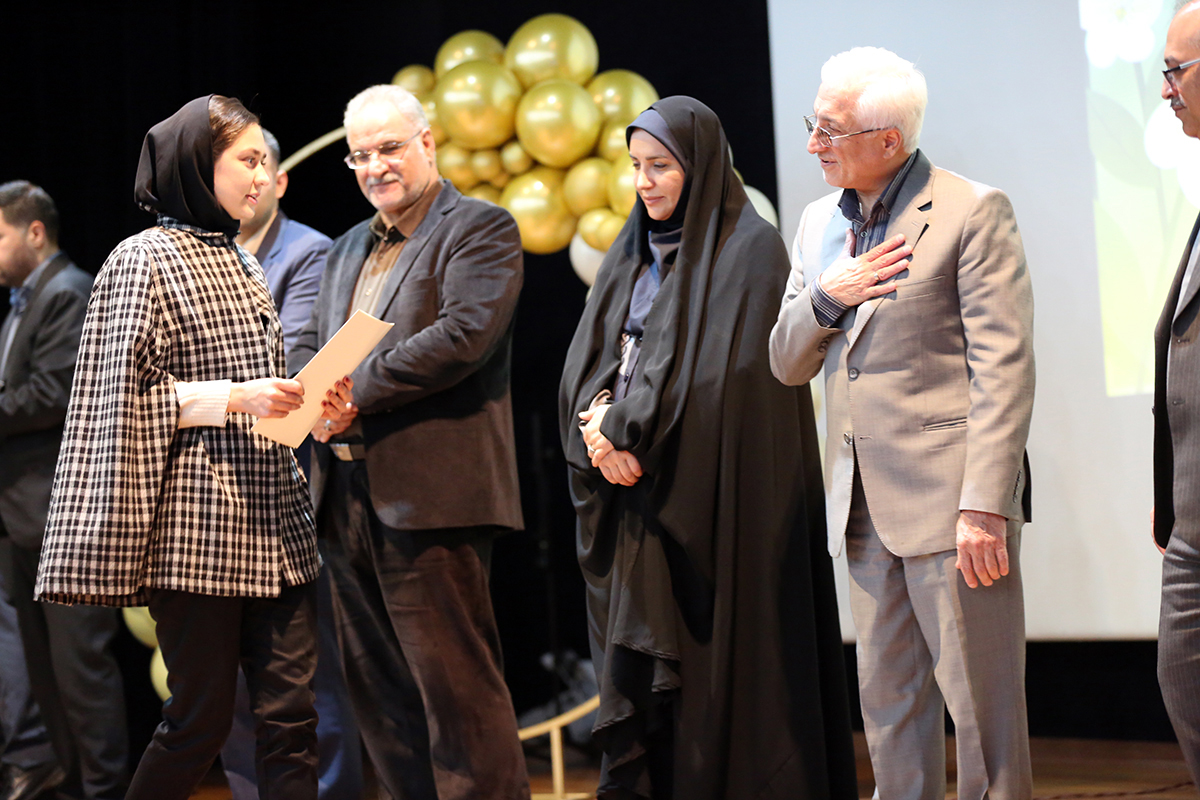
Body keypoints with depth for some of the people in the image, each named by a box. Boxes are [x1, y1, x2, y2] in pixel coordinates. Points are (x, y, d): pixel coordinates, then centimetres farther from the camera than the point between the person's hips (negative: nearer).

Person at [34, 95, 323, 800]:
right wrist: (235, 397, -17)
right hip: (198, 525, -7)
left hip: (274, 520, 7)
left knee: (292, 714, 1)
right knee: (202, 719, -2)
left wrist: (303, 399, 7)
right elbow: (128, 393, -9)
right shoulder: (147, 259, -4)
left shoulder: (245, 264, 19)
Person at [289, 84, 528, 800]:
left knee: (456, 683, -9)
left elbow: (464, 333, -16)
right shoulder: (349, 249, 23)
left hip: (428, 497, -8)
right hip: (347, 494, 8)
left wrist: (357, 394, -14)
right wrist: (317, 395, -7)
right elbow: (309, 345, 17)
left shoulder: (480, 229, -2)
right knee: (377, 686, 12)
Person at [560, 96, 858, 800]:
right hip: (633, 481, 7)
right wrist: (603, 419, -9)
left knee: (711, 660, -7)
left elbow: (719, 373, -15)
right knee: (634, 658, 4)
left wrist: (622, 426, -13)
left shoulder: (749, 249, -6)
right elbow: (588, 361, 12)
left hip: (712, 496, -7)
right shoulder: (632, 254, 17)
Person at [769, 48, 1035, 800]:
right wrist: (826, 298, -5)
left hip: (948, 498, -7)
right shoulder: (820, 222, 14)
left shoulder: (974, 211, -7)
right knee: (888, 706, 11)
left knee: (981, 703, -3)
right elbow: (788, 365, 16)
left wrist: (985, 505, -19)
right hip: (865, 504, 7)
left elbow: (1004, 369, -12)